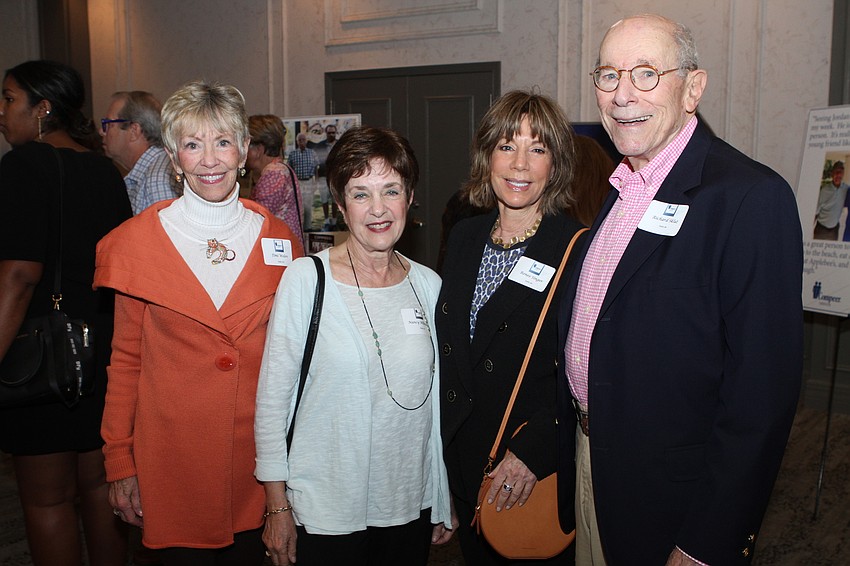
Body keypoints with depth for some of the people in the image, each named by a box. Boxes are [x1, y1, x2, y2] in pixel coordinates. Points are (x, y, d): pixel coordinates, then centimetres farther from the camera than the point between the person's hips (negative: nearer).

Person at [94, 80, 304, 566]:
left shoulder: (278, 239, 1)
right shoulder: (138, 241, -2)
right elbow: (126, 358, 2)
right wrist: (119, 461, 1)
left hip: (257, 450, 1)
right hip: (172, 456, -1)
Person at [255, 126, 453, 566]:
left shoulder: (428, 285, 0)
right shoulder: (305, 279, -10)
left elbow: (436, 400, 8)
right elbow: (272, 397, -7)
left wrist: (444, 504, 11)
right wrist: (277, 506, -6)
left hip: (412, 508, 3)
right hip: (325, 512, -3)